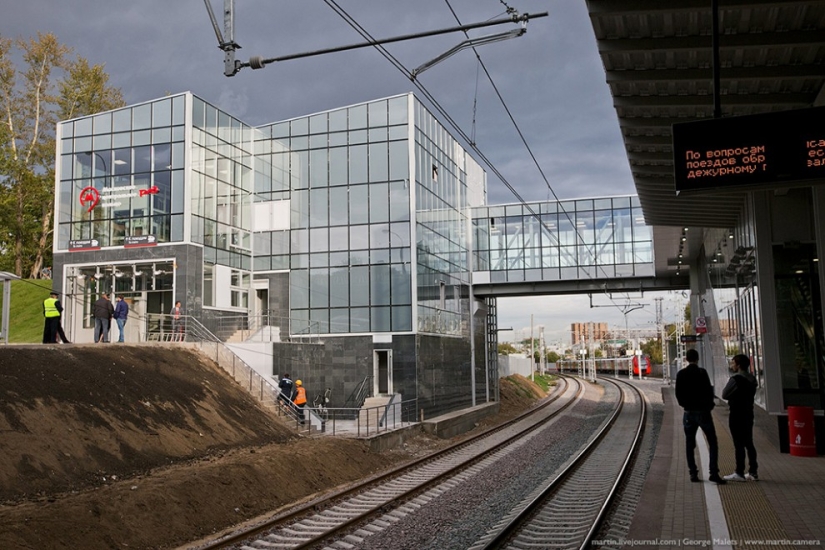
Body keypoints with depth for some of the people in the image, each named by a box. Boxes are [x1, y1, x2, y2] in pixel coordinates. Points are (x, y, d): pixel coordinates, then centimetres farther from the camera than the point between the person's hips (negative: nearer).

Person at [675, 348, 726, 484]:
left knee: (689, 444, 10)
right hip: (702, 411, -4)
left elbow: (678, 394, 2)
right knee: (712, 443, 2)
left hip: (689, 412, 4)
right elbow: (709, 391, -11)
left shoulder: (680, 374, 1)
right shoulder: (702, 372, -10)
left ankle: (693, 473, 10)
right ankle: (714, 472, -6)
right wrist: (709, 405, 5)